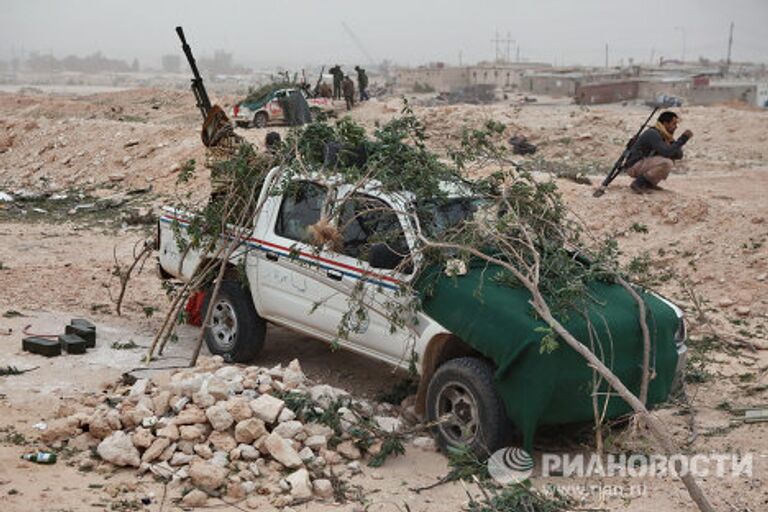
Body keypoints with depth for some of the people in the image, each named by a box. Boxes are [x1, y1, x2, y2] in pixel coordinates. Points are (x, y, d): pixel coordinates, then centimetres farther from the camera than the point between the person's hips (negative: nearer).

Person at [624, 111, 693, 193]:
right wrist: (683, 138, -22)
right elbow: (667, 152, -29)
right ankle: (639, 183, -15)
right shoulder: (652, 134, -19)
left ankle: (648, 183, 6)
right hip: (634, 166, -10)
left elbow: (679, 155, 9)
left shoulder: (665, 135, 10)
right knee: (667, 163, -26)